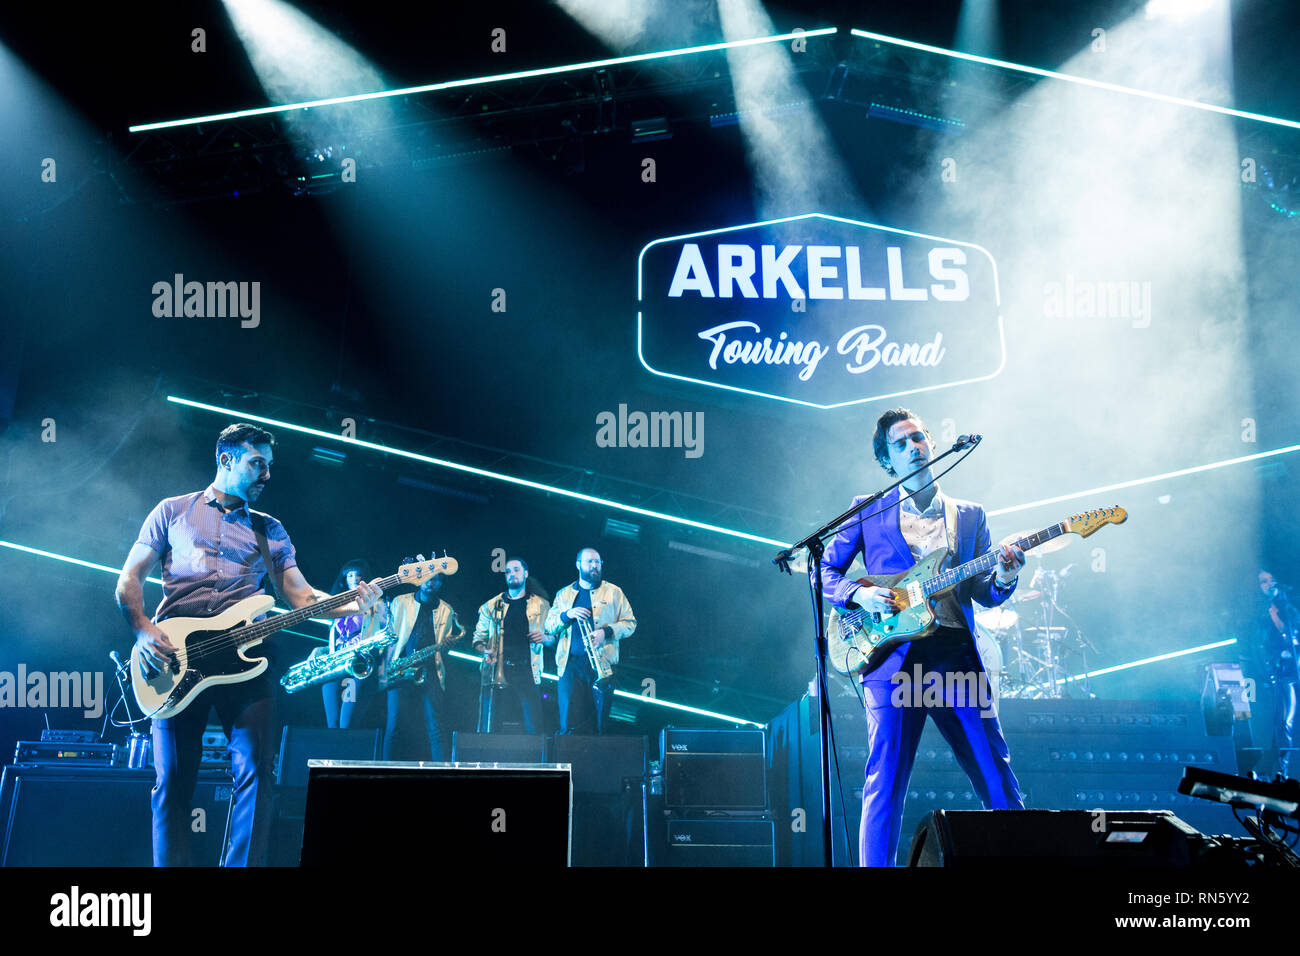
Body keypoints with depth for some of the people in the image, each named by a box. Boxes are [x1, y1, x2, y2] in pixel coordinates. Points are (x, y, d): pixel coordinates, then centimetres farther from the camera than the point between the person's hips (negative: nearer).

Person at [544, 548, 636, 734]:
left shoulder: (614, 592, 12)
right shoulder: (564, 595, 17)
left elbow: (630, 623, 8)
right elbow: (549, 626, 13)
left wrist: (607, 632, -9)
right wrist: (566, 615, -6)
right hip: (570, 664, 1)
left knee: (601, 722, -2)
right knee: (569, 723, -9)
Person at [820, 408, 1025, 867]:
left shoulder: (969, 515, 18)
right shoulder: (868, 511, 12)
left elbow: (983, 593, 13)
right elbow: (826, 570, 12)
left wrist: (1003, 579, -9)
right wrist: (858, 593, -7)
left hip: (957, 657, 2)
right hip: (893, 657, -2)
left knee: (998, 781, 2)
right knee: (884, 786, -5)